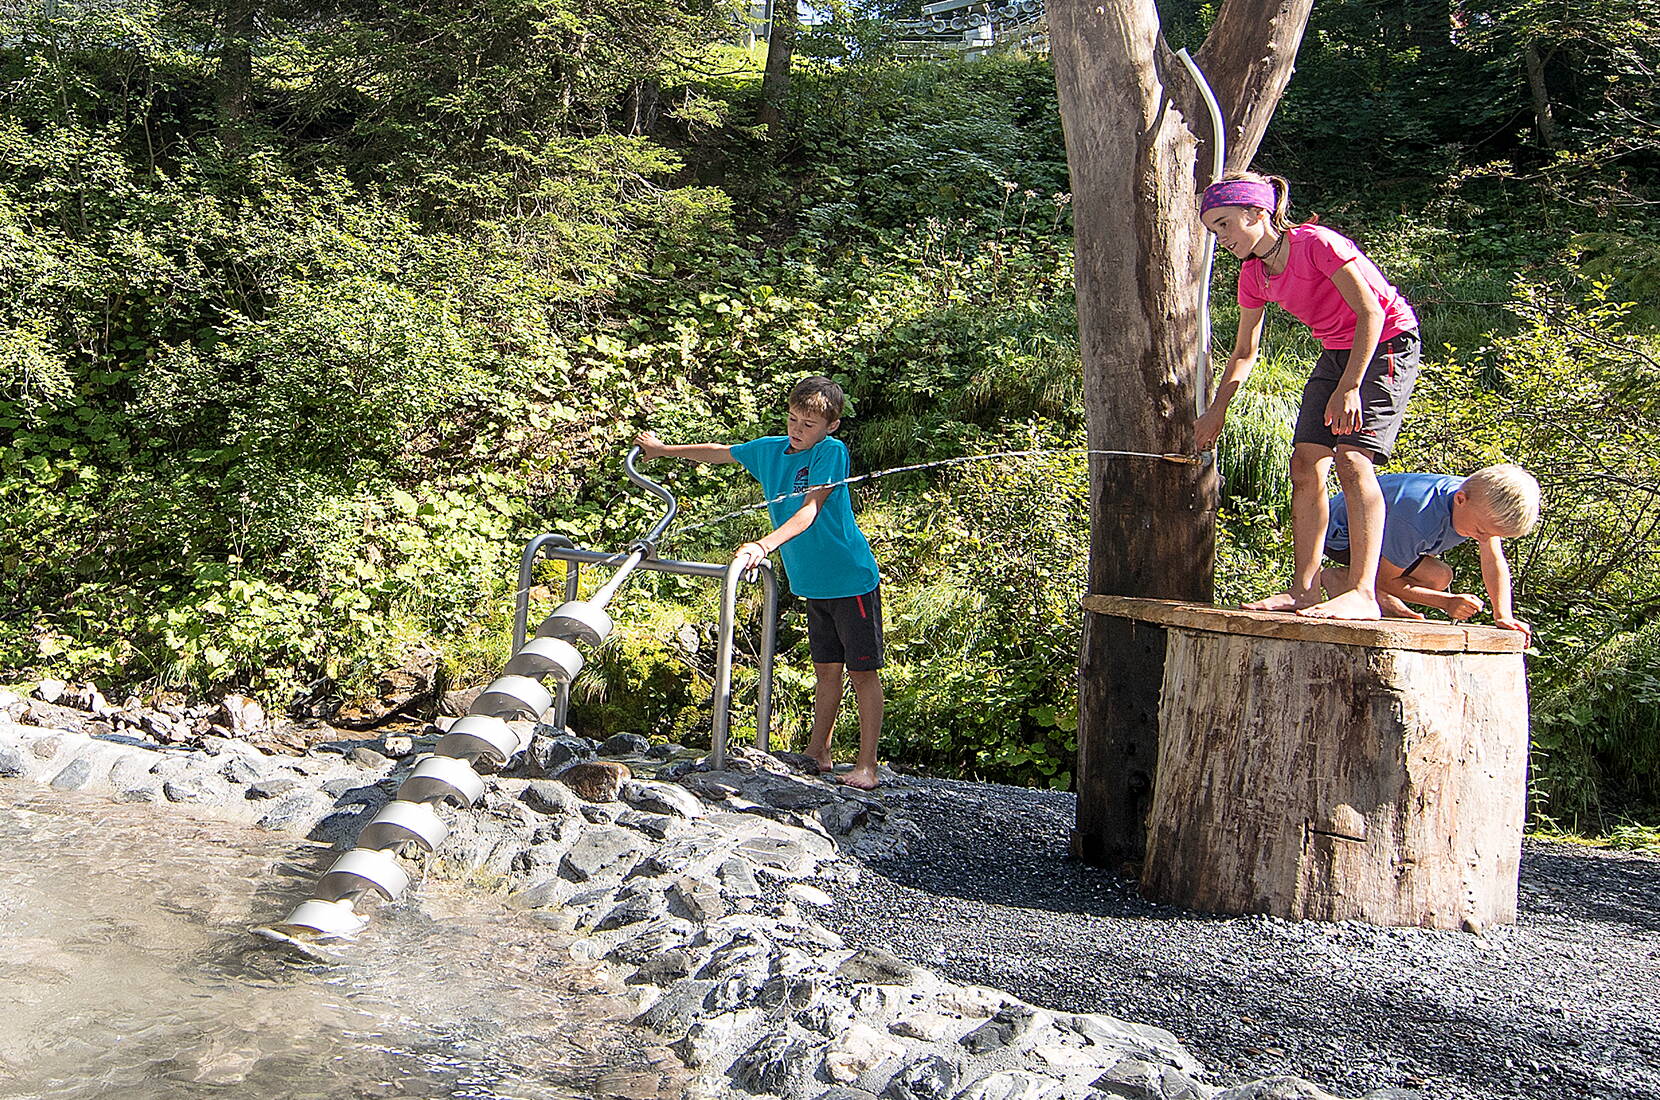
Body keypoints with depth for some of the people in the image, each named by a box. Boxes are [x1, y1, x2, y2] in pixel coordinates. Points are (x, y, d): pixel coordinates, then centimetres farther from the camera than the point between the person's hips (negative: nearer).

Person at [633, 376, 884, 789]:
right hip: (813, 585, 6)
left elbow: (809, 512, -27)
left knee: (863, 671, -2)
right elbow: (719, 452, 20)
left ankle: (867, 765, 1)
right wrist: (662, 449, 27)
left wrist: (764, 546, -38)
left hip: (852, 580, -6)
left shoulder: (832, 452, -16)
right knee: (826, 669, 13)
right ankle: (818, 753, 21)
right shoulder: (770, 449, 4)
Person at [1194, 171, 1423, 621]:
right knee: (1305, 462, -4)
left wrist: (1349, 387, -28)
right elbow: (1244, 353, 13)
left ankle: (1363, 593, -24)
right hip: (1336, 352, 8)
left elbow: (1370, 312, -23)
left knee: (1351, 457, -21)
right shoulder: (1253, 275, 3)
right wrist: (1216, 412, 5)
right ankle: (1303, 589, -2)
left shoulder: (1317, 243, -21)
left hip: (1388, 343, -8)